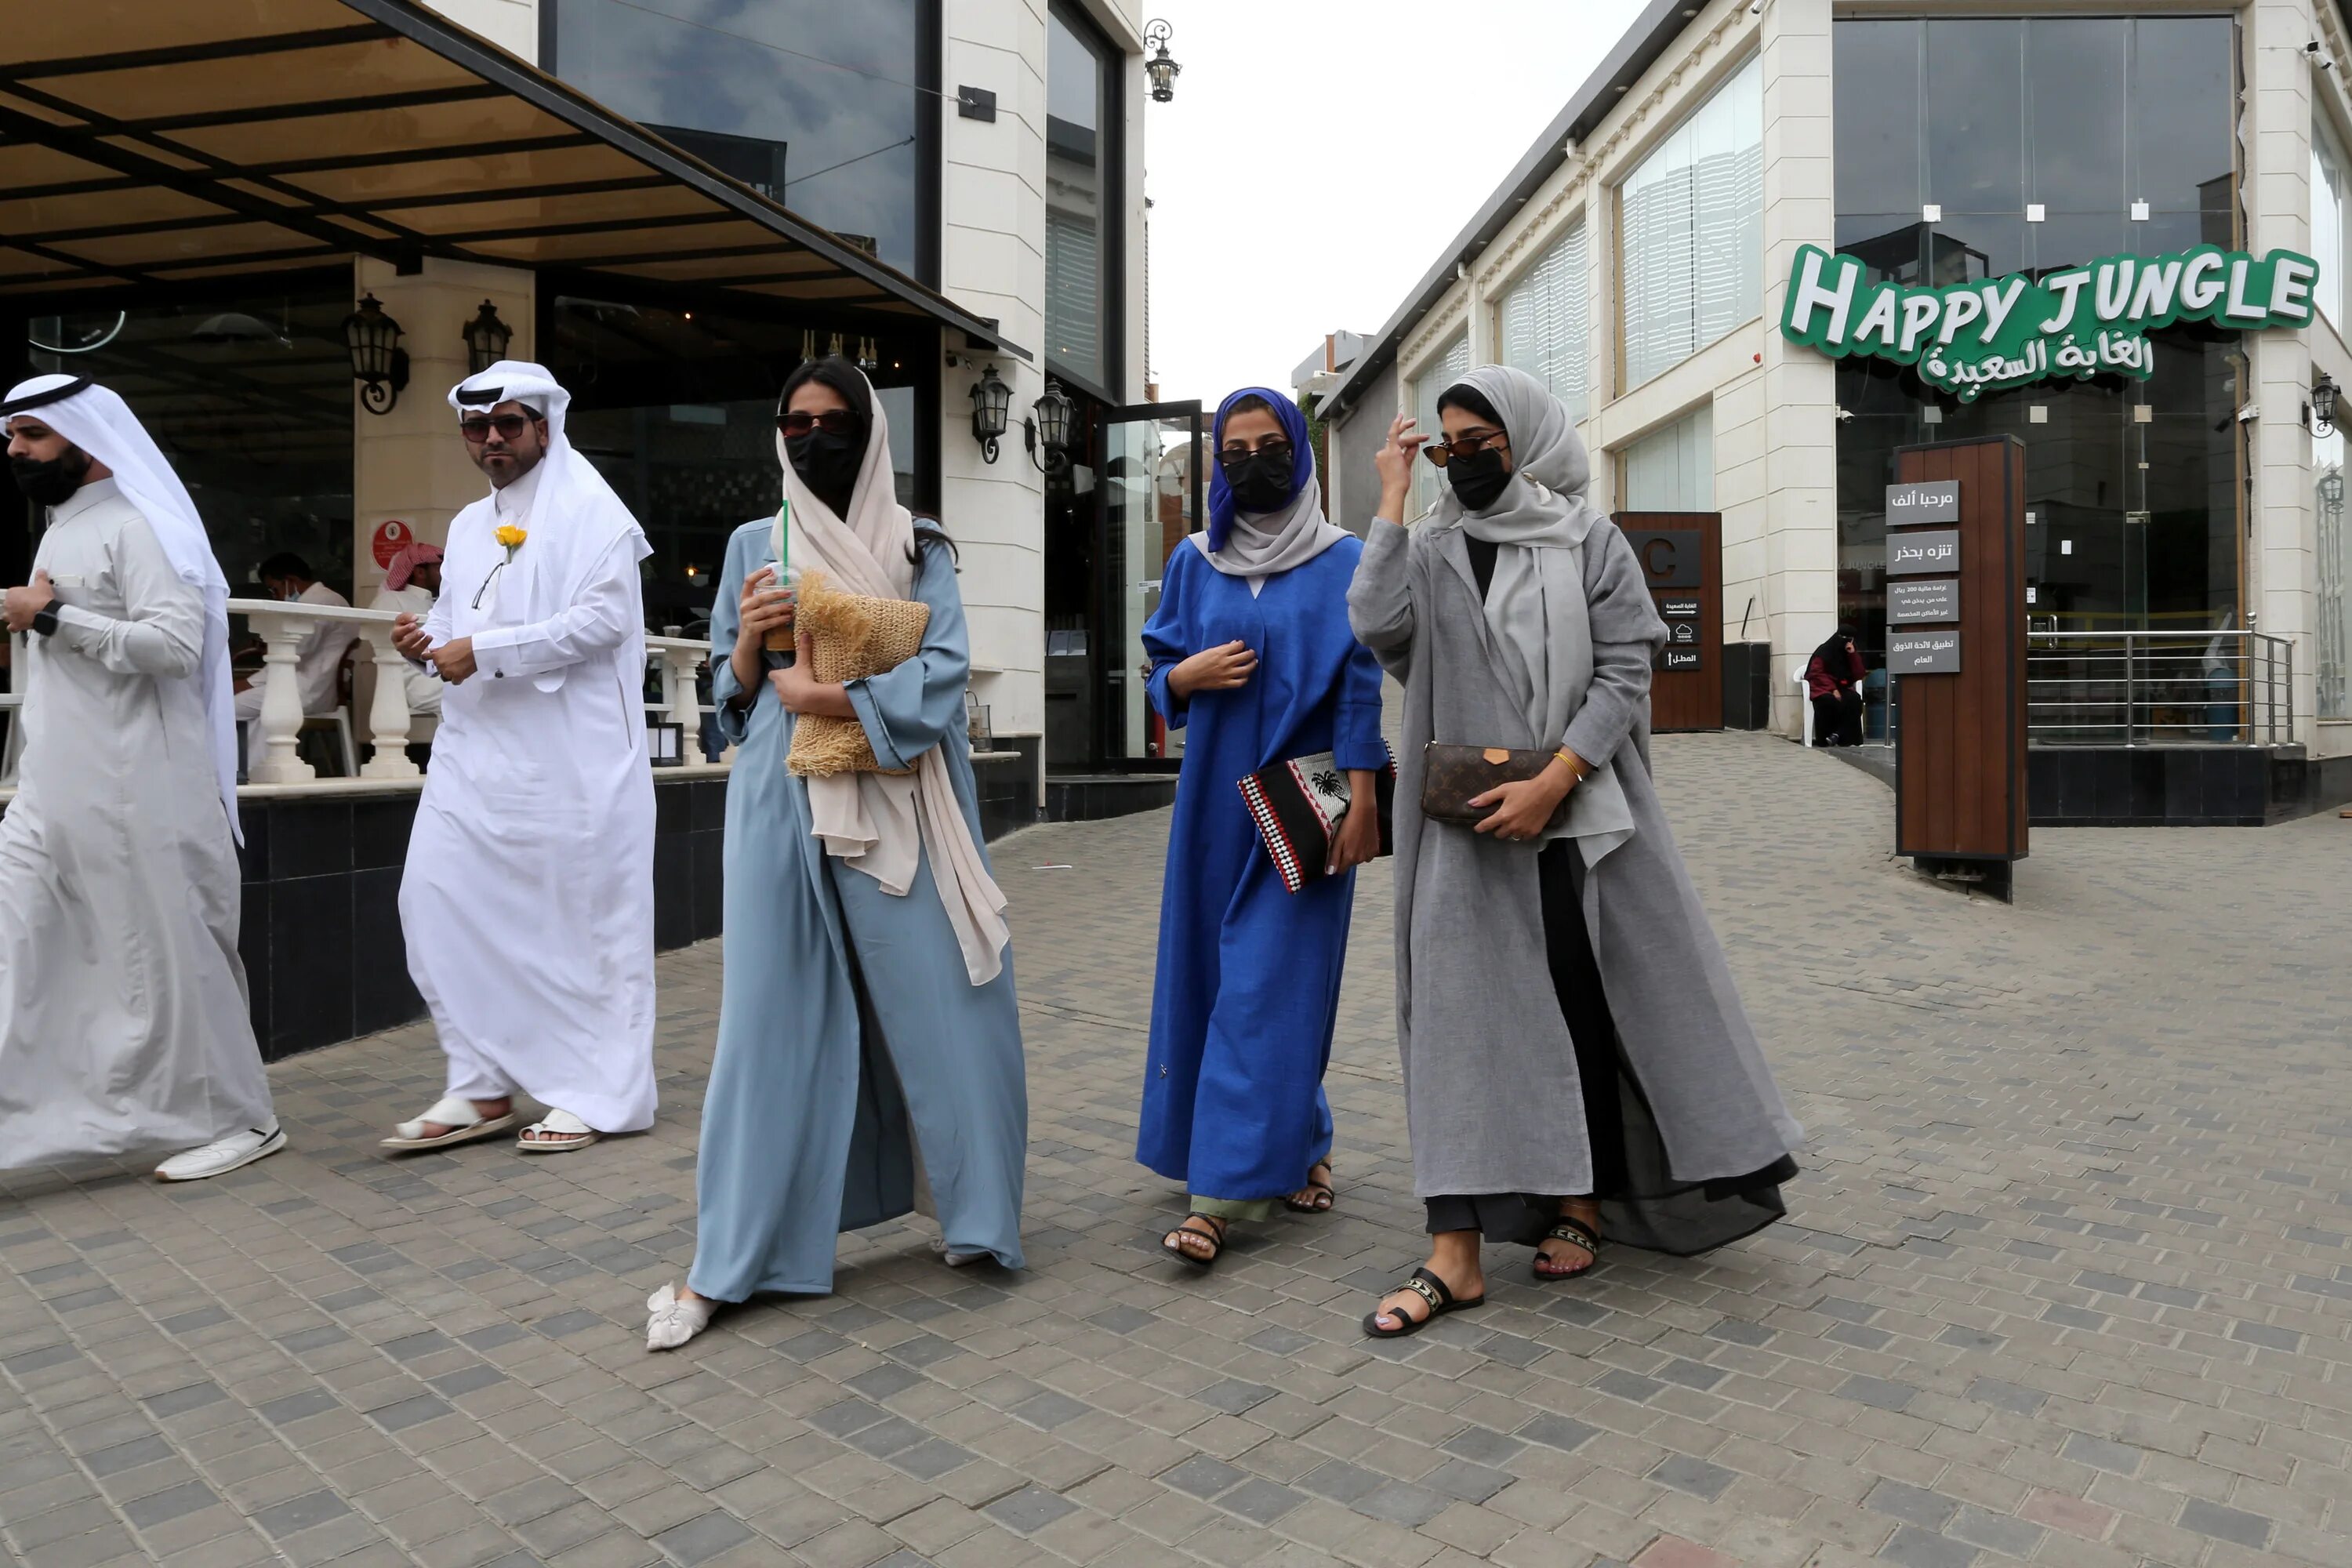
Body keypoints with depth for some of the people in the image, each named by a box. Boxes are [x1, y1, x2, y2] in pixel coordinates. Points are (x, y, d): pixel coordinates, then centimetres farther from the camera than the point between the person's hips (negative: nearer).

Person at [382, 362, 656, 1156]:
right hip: (476, 752, 7)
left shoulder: (591, 511, -3)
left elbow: (605, 618, -15)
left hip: (570, 757, -7)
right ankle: (481, 1088, 14)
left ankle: (595, 1095, 11)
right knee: (439, 902, 2)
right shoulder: (468, 525, 21)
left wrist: (485, 651, -16)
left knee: (581, 918, -1)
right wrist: (429, 638, 4)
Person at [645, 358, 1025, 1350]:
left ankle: (973, 1212, 19)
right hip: (783, 809, 1)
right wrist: (747, 644, -7)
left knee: (938, 1005, -1)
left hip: (897, 810, -1)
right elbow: (730, 697, 13)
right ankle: (724, 1263, 11)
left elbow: (944, 674, -6)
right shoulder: (754, 547, 13)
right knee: (773, 1018, 1)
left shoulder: (917, 549, 8)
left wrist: (822, 696, -13)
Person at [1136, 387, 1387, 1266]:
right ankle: (1302, 1145, 25)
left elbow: (1359, 688, -4)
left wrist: (1361, 800, -12)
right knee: (1209, 973, 7)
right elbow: (1160, 674, 12)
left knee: (1267, 986, -6)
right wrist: (1190, 674, -10)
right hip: (1217, 797, 4)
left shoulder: (1345, 561, 0)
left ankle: (1222, 1193, -1)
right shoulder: (1194, 562, 9)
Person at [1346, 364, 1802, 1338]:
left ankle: (1578, 1206, 27)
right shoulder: (1431, 550, 7)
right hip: (1467, 829, 1)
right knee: (1462, 1014, -3)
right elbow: (1377, 626, -12)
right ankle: (1455, 1252, 0)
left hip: (1581, 820, -1)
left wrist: (1551, 783, -15)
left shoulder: (1589, 542, 3)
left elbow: (1625, 671, -5)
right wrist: (1392, 503, -7)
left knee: (1585, 1007, 7)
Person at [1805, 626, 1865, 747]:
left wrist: (1853, 654, -7)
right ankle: (1825, 739, -24)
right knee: (1829, 701, -38)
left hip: (1842, 688, 4)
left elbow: (1858, 675, 4)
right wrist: (1833, 689, -21)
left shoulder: (1851, 653, 12)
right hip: (1824, 688, -4)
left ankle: (1838, 734, -29)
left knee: (1855, 699, -31)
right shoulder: (1824, 652, -3)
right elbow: (1817, 674, -9)